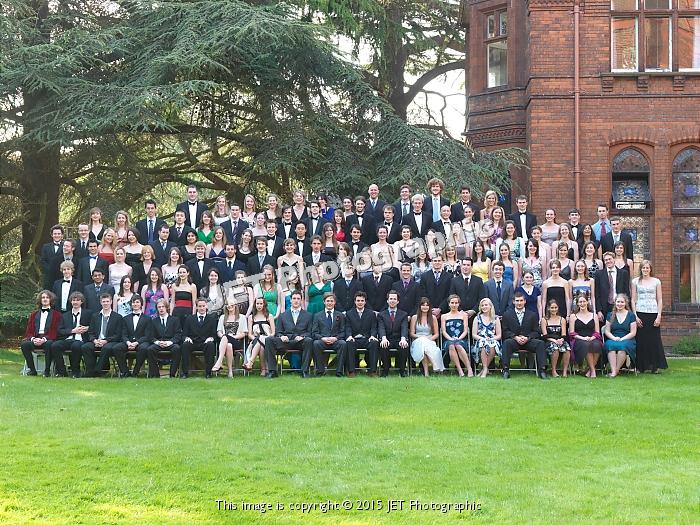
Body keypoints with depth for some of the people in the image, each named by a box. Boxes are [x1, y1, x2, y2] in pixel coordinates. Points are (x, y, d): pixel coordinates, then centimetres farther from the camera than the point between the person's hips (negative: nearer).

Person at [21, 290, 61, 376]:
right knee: (24, 344, -29)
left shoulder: (56, 314, 13)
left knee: (49, 344, -39)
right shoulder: (34, 314, 24)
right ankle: (32, 369, -21)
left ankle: (47, 370, -28)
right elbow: (29, 331, 13)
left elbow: (55, 332, 0)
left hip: (48, 340, -3)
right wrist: (33, 339, -11)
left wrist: (44, 339, -18)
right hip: (35, 339, 3)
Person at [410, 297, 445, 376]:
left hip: (430, 341, 1)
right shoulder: (414, 318, 12)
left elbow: (436, 334, 14)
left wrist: (430, 338, -7)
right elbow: (411, 333, 9)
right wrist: (420, 337, -11)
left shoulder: (433, 318, 14)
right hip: (418, 342, -1)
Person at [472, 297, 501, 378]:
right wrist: (483, 339, -11)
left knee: (493, 345, -38)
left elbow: (499, 335, 10)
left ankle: (484, 369, -29)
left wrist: (491, 339, -10)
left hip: (493, 341, 0)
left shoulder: (496, 319, 16)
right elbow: (474, 334, 7)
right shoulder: (477, 318, 16)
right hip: (480, 341, 0)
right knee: (483, 343, -38)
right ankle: (485, 369, -39)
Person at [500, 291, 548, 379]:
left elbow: (536, 332, 9)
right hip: (514, 341, -1)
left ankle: (542, 369, -31)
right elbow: (505, 331, 4)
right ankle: (505, 369, -38)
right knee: (506, 342, -34)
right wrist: (515, 337, -13)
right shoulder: (507, 314, 13)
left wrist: (527, 338, -11)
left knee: (540, 343, -28)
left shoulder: (532, 315, 15)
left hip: (528, 341, 1)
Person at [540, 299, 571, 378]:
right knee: (555, 348, -38)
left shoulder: (562, 320, 19)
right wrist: (554, 340, -16)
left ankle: (565, 370, -27)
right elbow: (545, 335, 1)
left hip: (560, 341, 2)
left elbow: (564, 334, 9)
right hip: (549, 342, -2)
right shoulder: (544, 320, 11)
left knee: (567, 348, -34)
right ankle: (553, 371, -26)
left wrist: (561, 340, -14)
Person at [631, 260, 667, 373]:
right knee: (641, 340, -2)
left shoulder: (656, 281, 8)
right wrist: (635, 315, -3)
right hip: (640, 313, 0)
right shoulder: (635, 281, 8)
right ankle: (641, 366, 4)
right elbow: (633, 300, 6)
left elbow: (660, 300, 7)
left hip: (653, 313, 0)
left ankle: (655, 366, 3)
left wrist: (659, 316, -3)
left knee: (654, 340, -2)